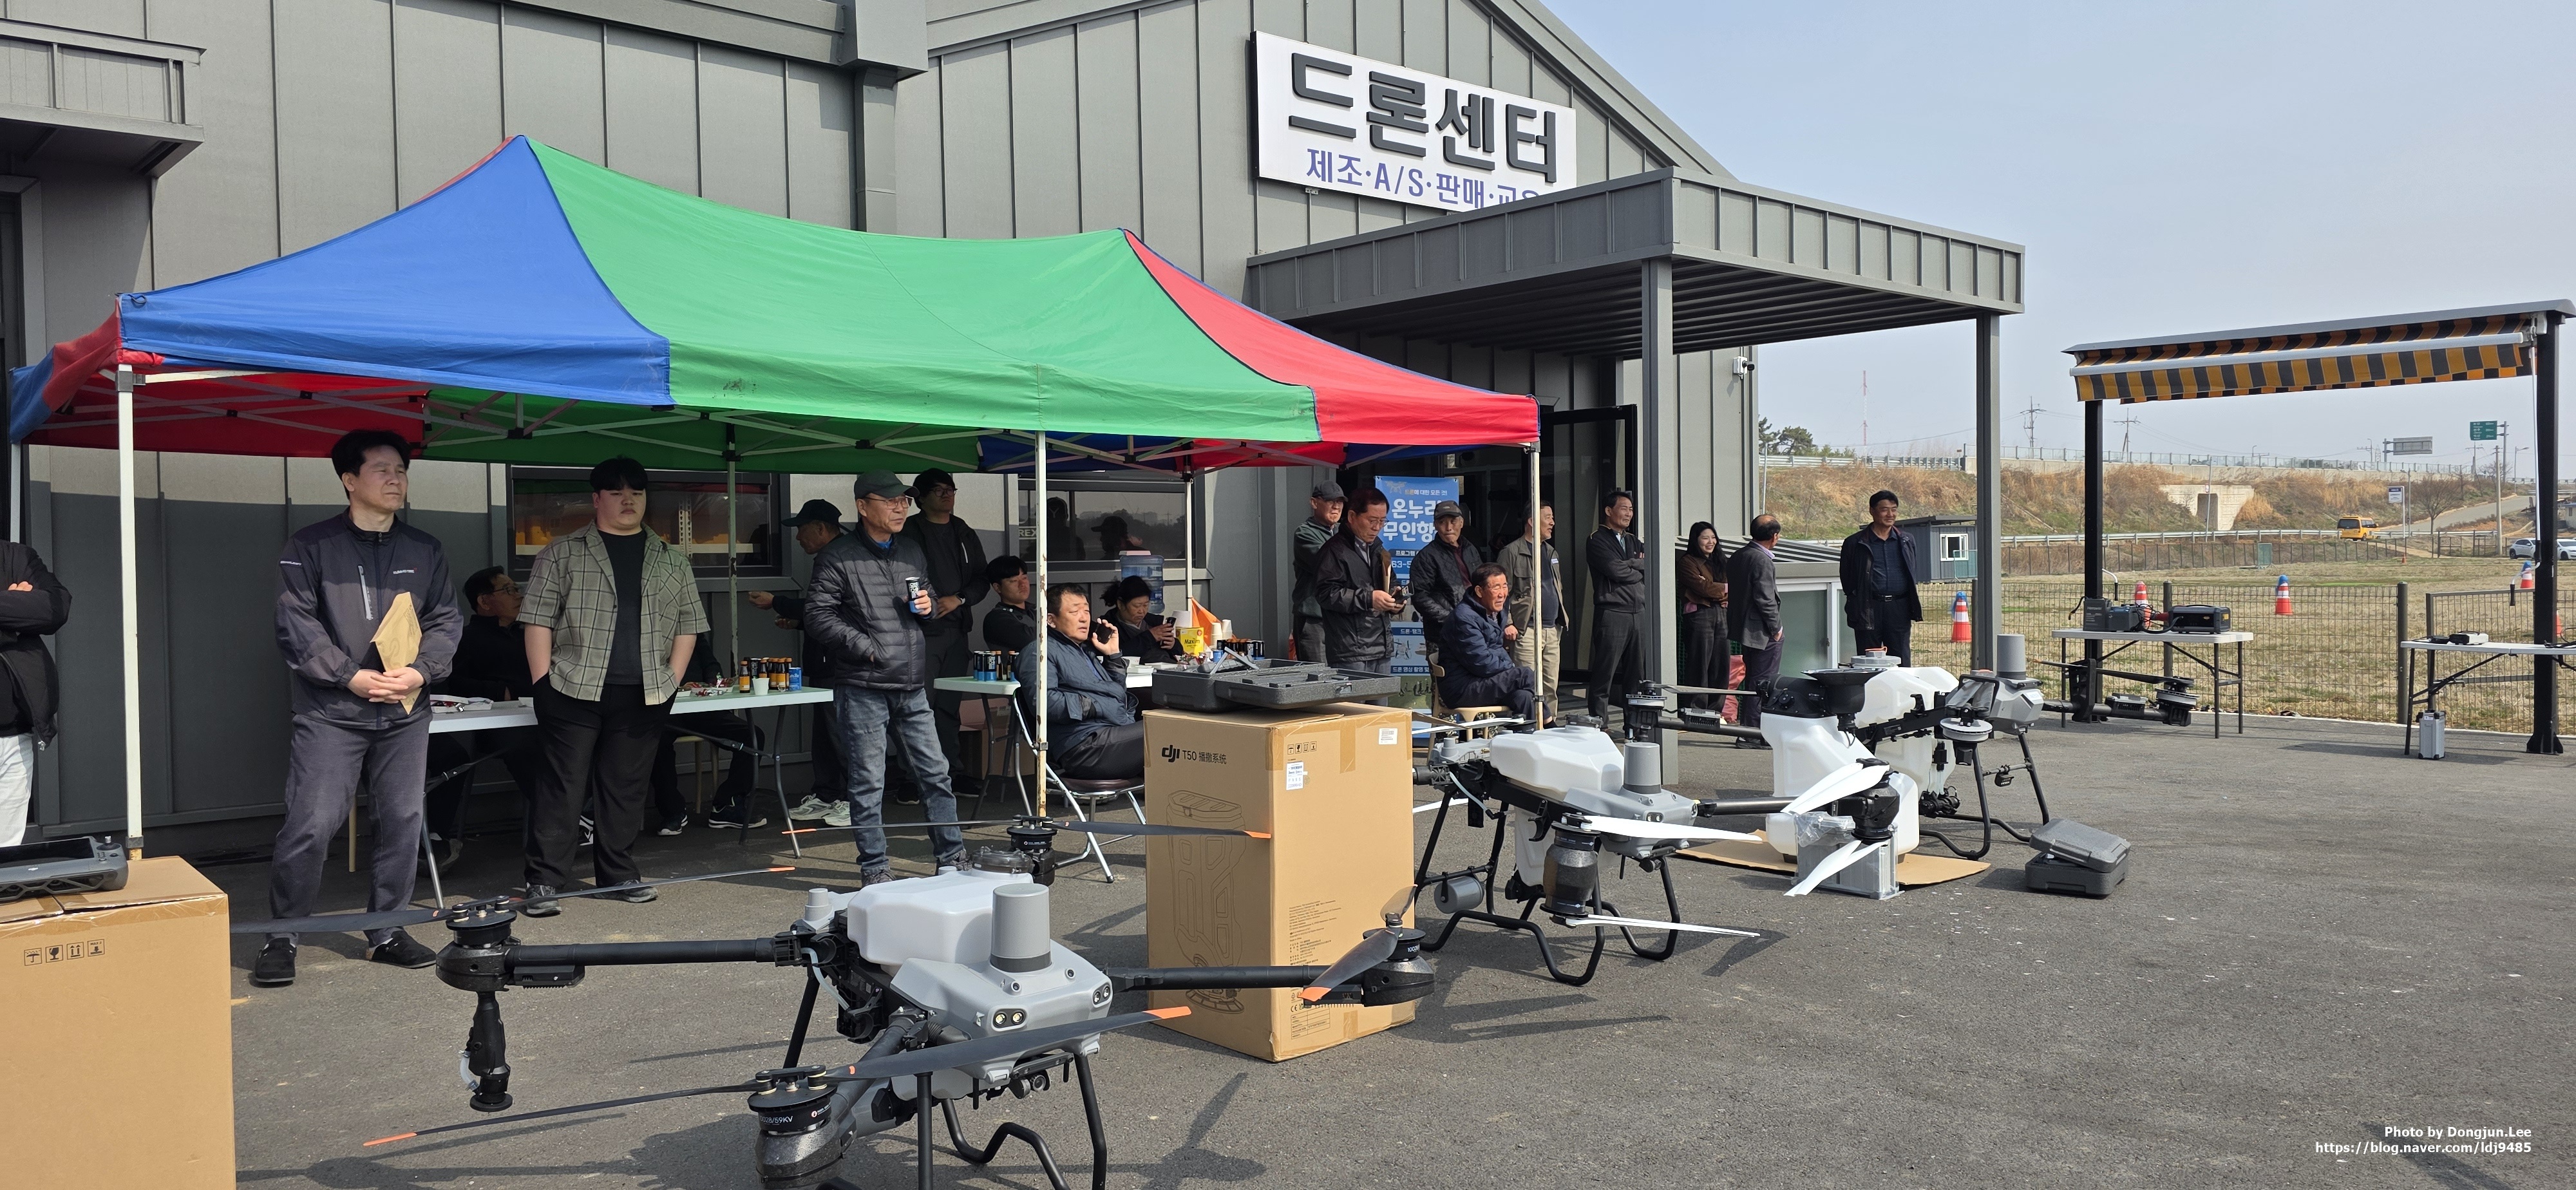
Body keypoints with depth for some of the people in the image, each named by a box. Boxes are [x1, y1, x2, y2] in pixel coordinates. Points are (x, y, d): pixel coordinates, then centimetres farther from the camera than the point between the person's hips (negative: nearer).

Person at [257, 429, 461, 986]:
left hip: (405, 712, 4)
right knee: (311, 824, -8)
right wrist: (351, 677, -15)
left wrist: (421, 671, -8)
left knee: (403, 822, 7)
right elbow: (296, 625, -6)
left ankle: (386, 932, 20)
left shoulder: (425, 551, 12)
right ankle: (282, 937, 8)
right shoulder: (311, 547, 0)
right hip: (330, 711, -4)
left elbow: (445, 622, 10)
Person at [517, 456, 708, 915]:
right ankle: (543, 882, 4)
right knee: (563, 786, -2)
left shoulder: (671, 560, 12)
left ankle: (619, 874, 20)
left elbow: (689, 624, 14)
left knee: (626, 789, 9)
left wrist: (671, 681, 4)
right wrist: (544, 682, -7)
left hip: (643, 697, 3)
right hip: (574, 691, -3)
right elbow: (537, 619, 0)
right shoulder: (562, 554, 3)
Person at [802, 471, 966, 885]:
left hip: (912, 687, 6)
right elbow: (818, 616, -9)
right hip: (863, 688, -6)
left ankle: (952, 858, 21)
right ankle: (874, 871, 11)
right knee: (868, 784, 1)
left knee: (936, 773, 10)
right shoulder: (838, 557, -5)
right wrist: (867, 648, -14)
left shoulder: (912, 550, 15)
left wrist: (929, 607, 4)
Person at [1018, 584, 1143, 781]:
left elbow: (1119, 691, 40)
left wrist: (1113, 655, 27)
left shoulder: (1085, 649, 30)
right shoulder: (1039, 652, 3)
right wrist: (1094, 707, -13)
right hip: (1086, 744, -9)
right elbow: (1044, 700, -15)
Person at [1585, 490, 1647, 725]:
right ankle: (1598, 724, -2)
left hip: (1639, 613, 7)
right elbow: (1616, 571, -14)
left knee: (1637, 673, 9)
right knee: (1605, 675, -5)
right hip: (1612, 614, -7)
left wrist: (1631, 564, -5)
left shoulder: (1633, 541, 21)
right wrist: (1641, 569, 2)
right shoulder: (1597, 541, -1)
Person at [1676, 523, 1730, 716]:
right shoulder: (1687, 561, -3)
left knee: (1721, 664, 5)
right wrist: (1725, 588, -2)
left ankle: (1714, 711, 12)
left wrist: (1727, 597, -9)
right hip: (1699, 615, -7)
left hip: (1721, 614, 7)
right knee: (1699, 664, -6)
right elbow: (1702, 586, -14)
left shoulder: (1720, 560, 21)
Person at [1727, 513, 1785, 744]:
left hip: (1743, 627, 9)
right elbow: (1765, 599, -21)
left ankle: (1747, 728, 21)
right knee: (1762, 682, -4)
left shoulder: (1737, 556, 10)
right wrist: (1775, 628, -10)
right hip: (1761, 631, -9)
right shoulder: (1762, 561, -18)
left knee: (1752, 680, 17)